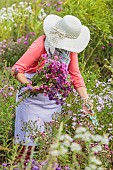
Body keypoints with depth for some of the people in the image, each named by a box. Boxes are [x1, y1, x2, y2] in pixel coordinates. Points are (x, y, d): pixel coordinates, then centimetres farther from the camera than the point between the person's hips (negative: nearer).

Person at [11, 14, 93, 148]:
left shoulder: (70, 49, -2)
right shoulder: (41, 45, -20)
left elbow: (75, 75, 3)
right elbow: (17, 70, -22)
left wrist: (86, 99, -8)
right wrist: (30, 86, -37)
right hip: (33, 98, -5)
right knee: (31, 136, -4)